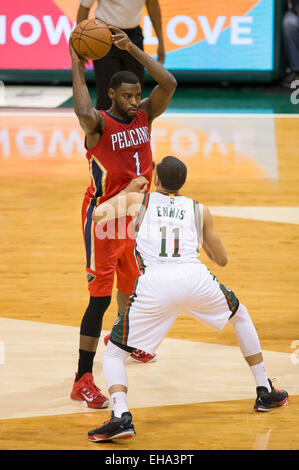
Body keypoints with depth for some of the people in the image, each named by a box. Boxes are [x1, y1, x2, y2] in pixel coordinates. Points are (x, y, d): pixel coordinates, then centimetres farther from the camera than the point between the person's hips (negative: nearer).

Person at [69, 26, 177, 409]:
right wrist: (77, 70, -31)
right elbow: (83, 113, -43)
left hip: (135, 214, 7)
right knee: (100, 297, -11)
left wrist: (132, 49, -18)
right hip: (104, 217, -7)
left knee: (132, 284, 26)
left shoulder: (145, 115, -1)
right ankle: (82, 381, -11)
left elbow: (169, 84, -15)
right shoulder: (99, 123, -18)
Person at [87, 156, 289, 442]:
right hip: (195, 278, 2)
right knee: (241, 317, 34)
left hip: (155, 282, -2)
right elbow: (222, 260, 30)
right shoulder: (199, 210, 24)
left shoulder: (137, 200, 20)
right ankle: (265, 392, 37)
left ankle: (121, 417, -16)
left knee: (113, 354, 11)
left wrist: (126, 192, 23)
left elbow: (99, 214, 4)